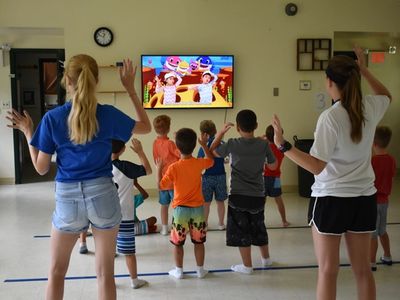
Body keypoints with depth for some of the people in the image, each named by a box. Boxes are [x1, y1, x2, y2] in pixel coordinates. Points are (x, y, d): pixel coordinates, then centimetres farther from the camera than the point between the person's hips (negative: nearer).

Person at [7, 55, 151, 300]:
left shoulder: (52, 118, -6)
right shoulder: (108, 114, -6)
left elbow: (41, 167, -1)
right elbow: (146, 127, 11)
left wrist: (28, 133, 12)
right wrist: (131, 88, 10)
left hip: (67, 198, 0)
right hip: (103, 195, 0)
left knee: (56, 271, 20)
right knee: (105, 273, 12)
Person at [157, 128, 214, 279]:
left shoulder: (173, 167, -16)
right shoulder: (199, 163, -8)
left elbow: (161, 185, -8)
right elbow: (211, 160, 15)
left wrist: (159, 168, 3)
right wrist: (204, 145, 21)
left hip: (180, 209, -2)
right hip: (197, 209, 2)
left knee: (178, 242, 12)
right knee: (199, 241, 14)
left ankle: (179, 271, 21)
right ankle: (200, 270, 23)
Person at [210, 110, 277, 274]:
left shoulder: (232, 144, -11)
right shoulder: (263, 145, -5)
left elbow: (212, 151, 6)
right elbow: (273, 166, 9)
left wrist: (221, 132, 12)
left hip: (238, 196, -3)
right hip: (258, 196, 4)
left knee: (241, 230, 7)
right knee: (259, 227, 22)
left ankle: (247, 265, 13)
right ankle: (266, 258, 37)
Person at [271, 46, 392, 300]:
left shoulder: (330, 117, -19)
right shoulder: (370, 108, -1)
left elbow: (317, 166, -22)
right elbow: (387, 95, 25)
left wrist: (283, 145, -26)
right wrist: (364, 70, 22)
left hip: (331, 199, -5)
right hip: (364, 199, 6)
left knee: (328, 271, 7)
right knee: (363, 269, 16)